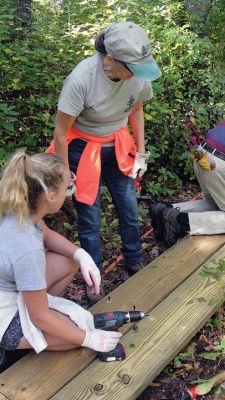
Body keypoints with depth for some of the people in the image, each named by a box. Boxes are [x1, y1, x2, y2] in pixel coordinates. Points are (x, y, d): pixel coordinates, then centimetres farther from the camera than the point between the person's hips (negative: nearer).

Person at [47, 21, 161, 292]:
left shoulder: (139, 74, -18)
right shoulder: (81, 79, -32)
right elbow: (60, 132, -20)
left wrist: (140, 152, 7)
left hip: (117, 147, 4)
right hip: (83, 148, -4)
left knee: (130, 210, 9)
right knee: (89, 218, 2)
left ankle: (135, 262, 35)